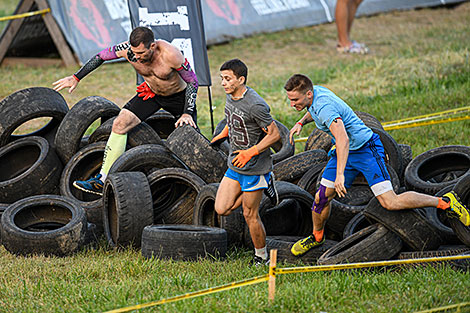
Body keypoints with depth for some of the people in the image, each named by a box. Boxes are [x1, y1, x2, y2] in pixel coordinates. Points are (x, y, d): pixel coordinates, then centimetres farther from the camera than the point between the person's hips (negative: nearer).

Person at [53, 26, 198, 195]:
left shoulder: (170, 55, -36)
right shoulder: (128, 50, -26)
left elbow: (193, 82, -22)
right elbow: (101, 56, -6)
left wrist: (187, 113, -27)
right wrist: (76, 78, 1)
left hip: (178, 96, -3)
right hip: (151, 93, 3)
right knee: (120, 124, -13)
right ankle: (102, 180, -11)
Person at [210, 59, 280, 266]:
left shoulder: (255, 105, -25)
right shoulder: (230, 96, 1)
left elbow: (275, 134, -20)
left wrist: (250, 152, -26)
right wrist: (222, 135, 10)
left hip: (254, 168, -8)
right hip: (235, 166, 8)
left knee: (250, 215, 1)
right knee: (222, 209, 2)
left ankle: (262, 257, 21)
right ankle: (264, 185, 18)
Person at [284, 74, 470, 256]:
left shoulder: (324, 106, -30)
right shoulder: (315, 91, 0)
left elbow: (343, 140, -42)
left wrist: (340, 175, -48)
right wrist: (301, 122, 10)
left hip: (366, 150, -9)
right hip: (345, 152, 9)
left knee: (390, 203, -15)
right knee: (322, 197, 4)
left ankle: (446, 202, -4)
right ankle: (316, 237, 29)